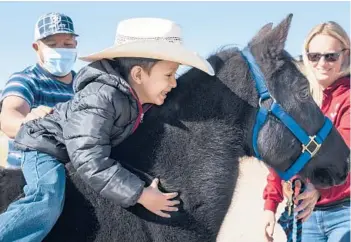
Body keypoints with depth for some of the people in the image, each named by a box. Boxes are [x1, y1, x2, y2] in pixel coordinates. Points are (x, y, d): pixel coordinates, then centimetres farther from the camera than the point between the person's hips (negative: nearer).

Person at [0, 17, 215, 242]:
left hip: (75, 152, 9)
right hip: (46, 148, -9)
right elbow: (90, 160, -41)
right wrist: (140, 194, -38)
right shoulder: (101, 97, -36)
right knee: (47, 205, -33)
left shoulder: (136, 97, -9)